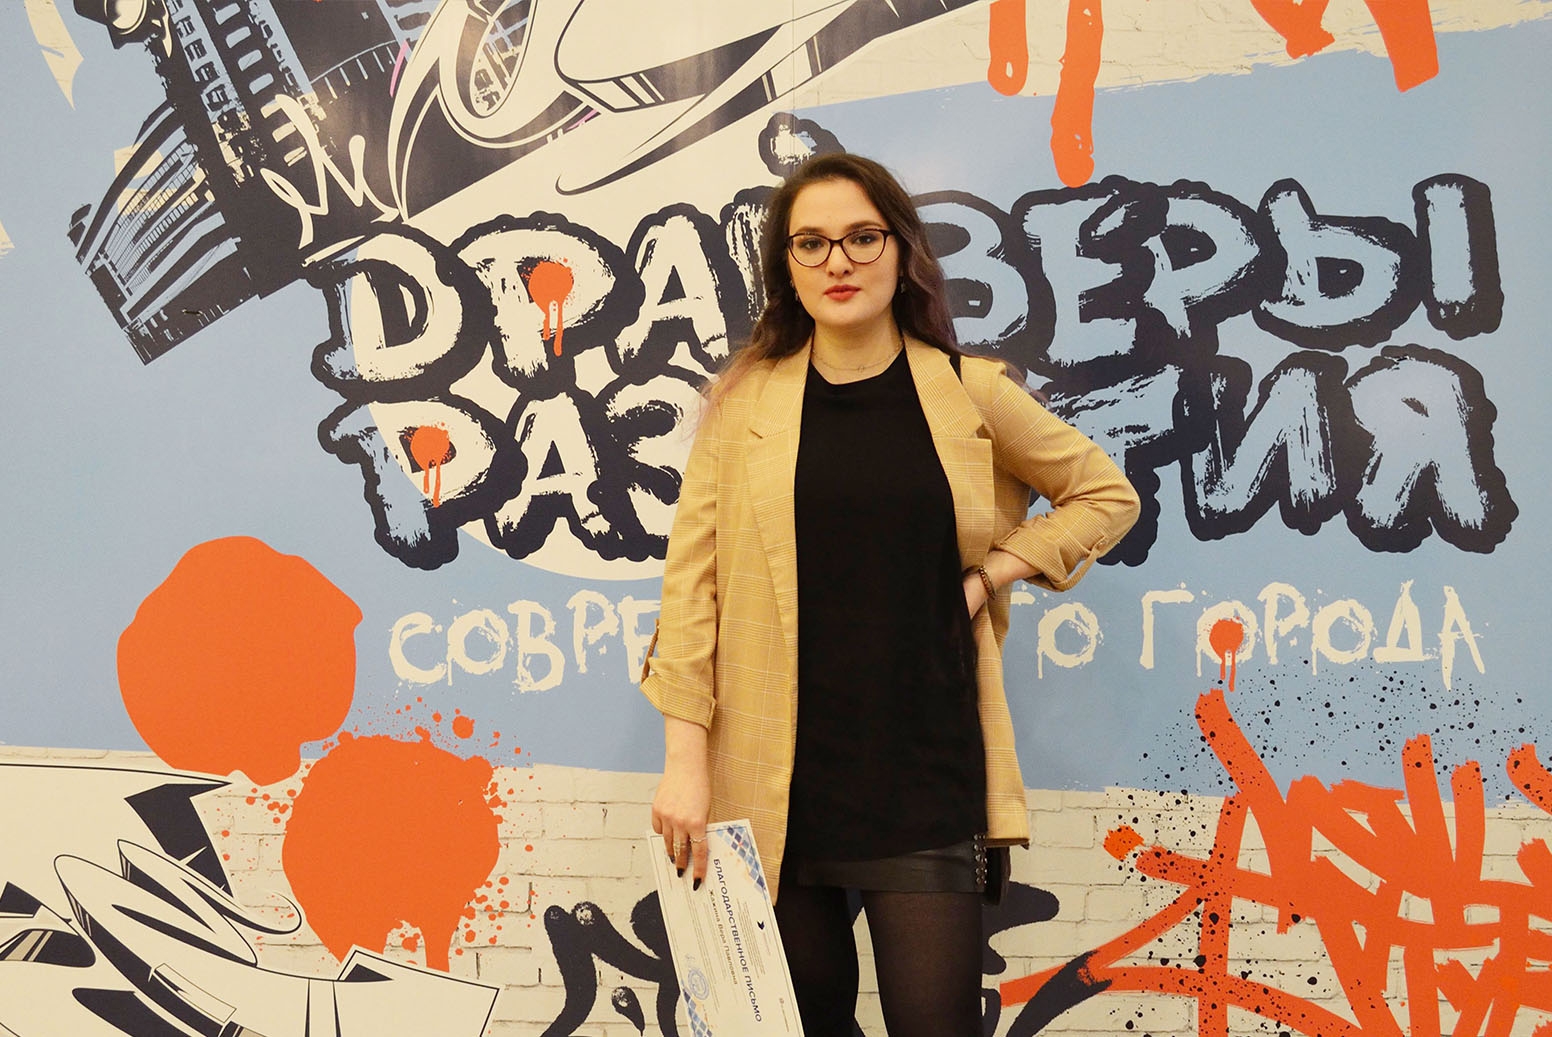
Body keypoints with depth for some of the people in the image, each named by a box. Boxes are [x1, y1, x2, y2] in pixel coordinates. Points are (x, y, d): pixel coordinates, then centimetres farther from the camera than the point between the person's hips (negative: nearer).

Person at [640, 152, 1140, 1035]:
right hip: (776, 781, 1)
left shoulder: (971, 394, 3)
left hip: (927, 778, 0)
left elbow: (1107, 496, 15)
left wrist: (990, 575, 1)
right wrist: (686, 758, -5)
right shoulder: (746, 401, 3)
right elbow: (692, 576, 1)